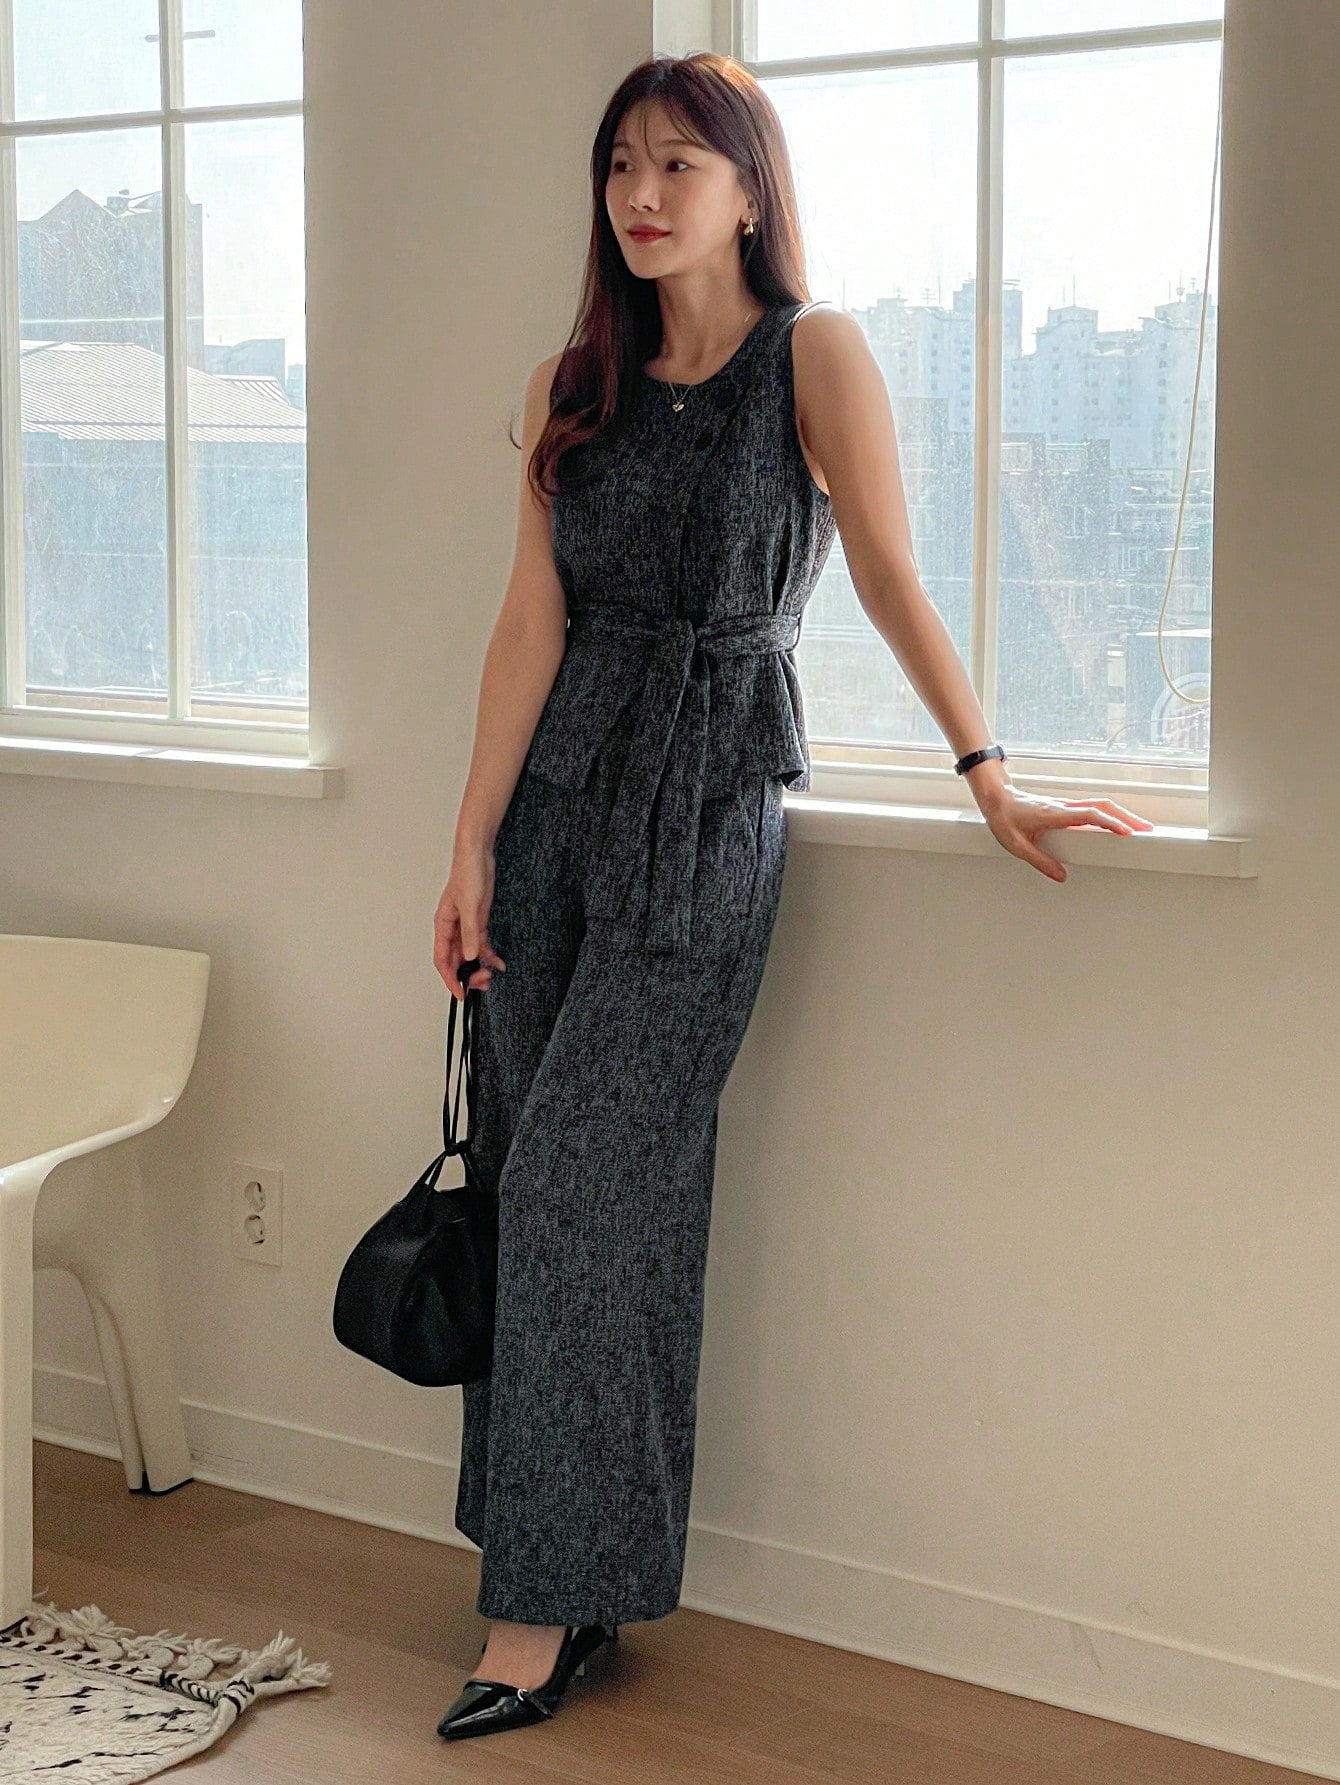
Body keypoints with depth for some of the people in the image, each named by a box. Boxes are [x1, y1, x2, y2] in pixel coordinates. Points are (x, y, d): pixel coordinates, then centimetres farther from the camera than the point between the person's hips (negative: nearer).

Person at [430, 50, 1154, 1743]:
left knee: (587, 1188, -8)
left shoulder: (814, 353, -3)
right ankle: (545, 1564, 17)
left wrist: (989, 778, -8)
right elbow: (533, 621, 4)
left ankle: (550, 1602, 1)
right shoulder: (572, 385, 9)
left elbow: (891, 577, -4)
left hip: (709, 810, -5)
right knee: (530, 1177, 5)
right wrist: (473, 851, 0)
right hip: (560, 794, 5)